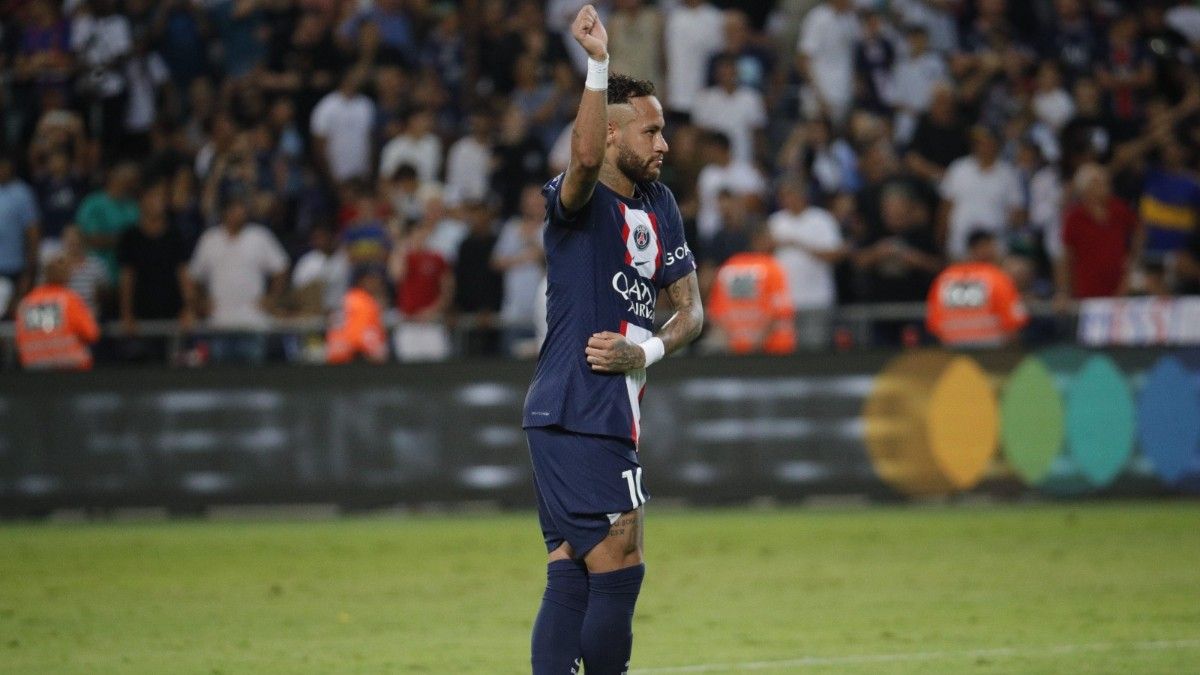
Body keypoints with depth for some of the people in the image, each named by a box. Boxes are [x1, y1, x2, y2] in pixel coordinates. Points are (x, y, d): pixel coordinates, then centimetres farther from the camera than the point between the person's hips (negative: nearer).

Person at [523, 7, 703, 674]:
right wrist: (599, 65, -41)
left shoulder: (659, 205, 15)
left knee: (572, 576, 7)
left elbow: (691, 307, 15)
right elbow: (586, 157, -35)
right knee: (619, 569, -10)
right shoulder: (578, 199, -10)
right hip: (576, 413, -9)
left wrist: (644, 352, -4)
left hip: (612, 413, 9)